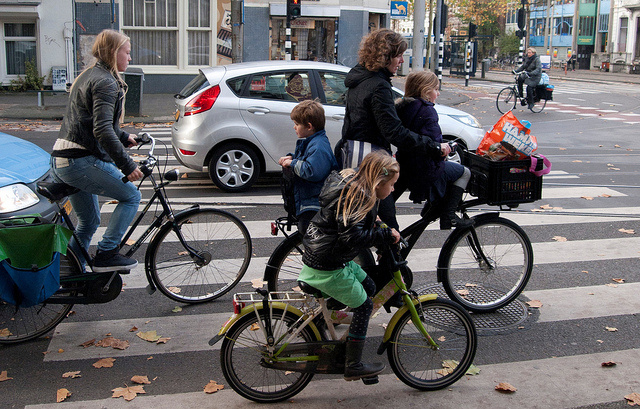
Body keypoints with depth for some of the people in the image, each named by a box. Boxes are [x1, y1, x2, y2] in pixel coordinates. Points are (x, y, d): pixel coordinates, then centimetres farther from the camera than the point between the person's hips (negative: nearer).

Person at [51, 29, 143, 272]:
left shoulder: (89, 75, 18)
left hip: (60, 162, 10)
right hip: (81, 162, -10)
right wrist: (127, 165, -26)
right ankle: (106, 255, -1)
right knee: (131, 197, 1)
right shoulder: (105, 82, -14)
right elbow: (102, 131, -25)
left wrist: (124, 137, 29)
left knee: (89, 220, 19)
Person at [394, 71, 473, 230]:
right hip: (425, 168, -9)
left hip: (405, 166, 9)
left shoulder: (402, 107, 9)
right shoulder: (427, 110, -17)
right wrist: (441, 149, -4)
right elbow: (432, 141, -25)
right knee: (464, 173, 8)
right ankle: (448, 215, 3)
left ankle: (433, 205, 28)